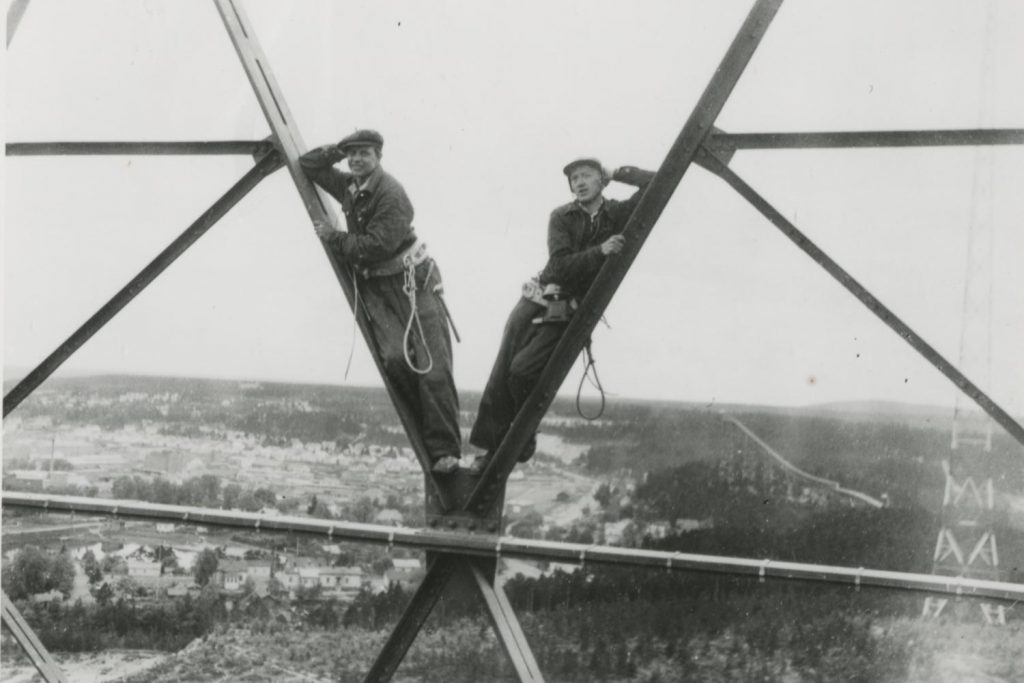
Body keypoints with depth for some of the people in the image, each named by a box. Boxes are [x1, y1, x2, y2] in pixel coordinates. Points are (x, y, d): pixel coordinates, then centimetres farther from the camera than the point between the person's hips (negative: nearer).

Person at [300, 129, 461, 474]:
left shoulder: (391, 194, -15)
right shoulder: (349, 185, 10)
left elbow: (376, 246, -21)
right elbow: (308, 164, 22)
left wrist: (333, 238, -8)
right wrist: (336, 149, 3)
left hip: (412, 281, -6)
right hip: (374, 284, 6)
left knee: (432, 366, -13)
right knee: (395, 357, -16)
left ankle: (444, 450, -12)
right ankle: (427, 430, -2)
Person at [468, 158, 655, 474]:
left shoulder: (619, 214, 1)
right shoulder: (561, 217, 2)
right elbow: (561, 266, -12)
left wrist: (619, 174, -1)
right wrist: (600, 251, -25)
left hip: (568, 315, -3)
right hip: (534, 302, 3)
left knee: (523, 371, -21)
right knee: (501, 376, -3)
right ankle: (491, 448, 8)